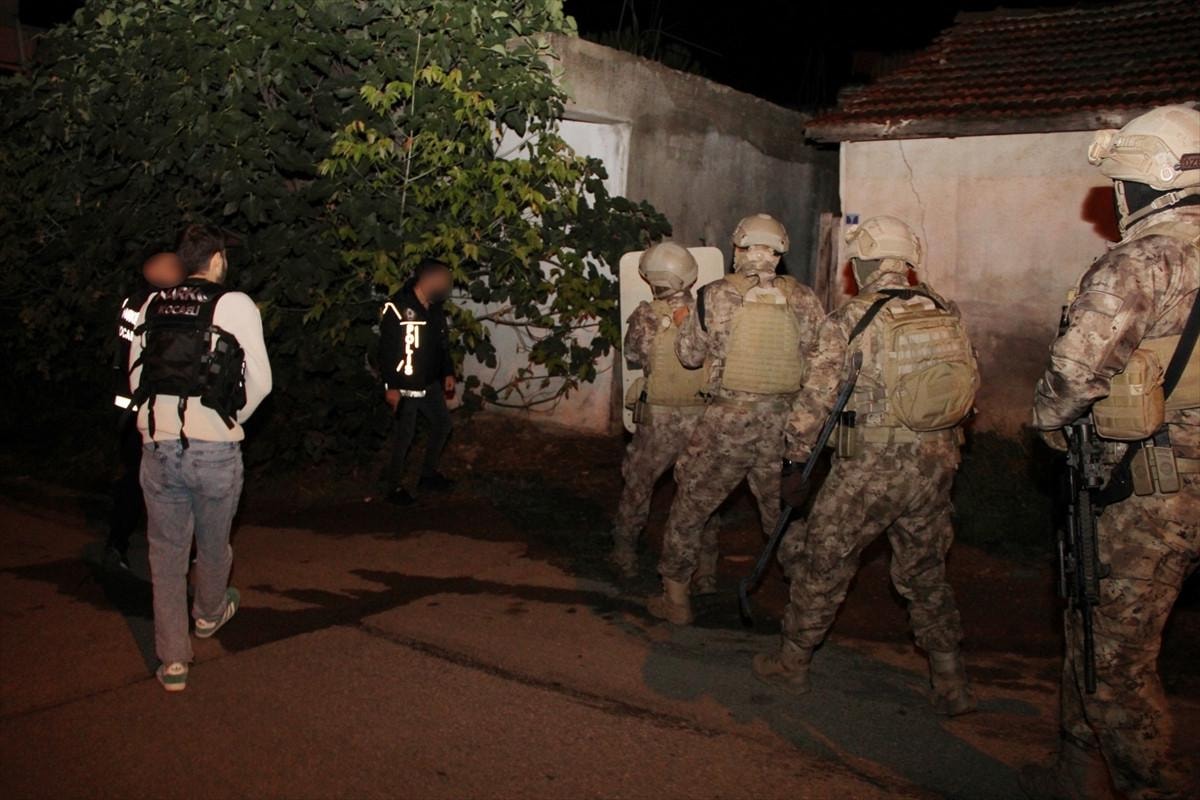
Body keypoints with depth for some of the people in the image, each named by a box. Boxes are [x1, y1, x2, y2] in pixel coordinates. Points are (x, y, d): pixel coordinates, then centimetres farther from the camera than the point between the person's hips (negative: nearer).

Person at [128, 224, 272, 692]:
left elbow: (136, 376, 10)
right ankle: (210, 613, 45)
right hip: (214, 447, -3)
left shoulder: (153, 306, 6)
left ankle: (172, 659, 12)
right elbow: (260, 381, -5)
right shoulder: (235, 305, -5)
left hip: (156, 444, 3)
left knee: (166, 551, 12)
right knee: (214, 543, 21)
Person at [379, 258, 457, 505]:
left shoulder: (435, 308, 7)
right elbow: (386, 350, -20)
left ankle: (429, 475, 31)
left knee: (442, 424, 15)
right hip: (405, 386, -8)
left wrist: (448, 373, 15)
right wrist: (391, 386, -22)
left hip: (430, 383, 8)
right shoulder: (397, 307, -18)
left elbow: (443, 343, 18)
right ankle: (395, 486, 11)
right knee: (405, 434, -3)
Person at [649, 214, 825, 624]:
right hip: (786, 422, 3)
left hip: (729, 419, -2)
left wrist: (698, 309, 18)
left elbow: (689, 353, 3)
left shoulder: (716, 295, -7)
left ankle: (676, 598, 21)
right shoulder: (803, 299, -2)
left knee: (691, 505, 13)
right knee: (785, 512, 19)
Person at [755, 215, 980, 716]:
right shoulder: (946, 313, 3)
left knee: (823, 565, 11)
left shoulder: (849, 320, -11)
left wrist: (796, 454, 5)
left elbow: (816, 397, -10)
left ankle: (791, 663, 24)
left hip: (868, 469, -5)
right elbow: (969, 386, 10)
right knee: (925, 574, 18)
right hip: (935, 469, 5)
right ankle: (952, 685, 22)